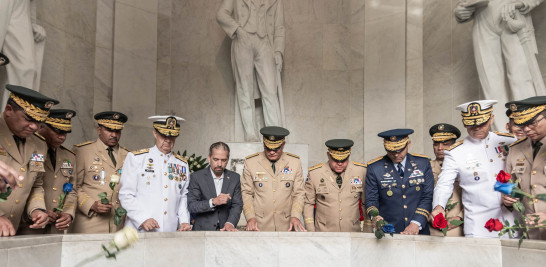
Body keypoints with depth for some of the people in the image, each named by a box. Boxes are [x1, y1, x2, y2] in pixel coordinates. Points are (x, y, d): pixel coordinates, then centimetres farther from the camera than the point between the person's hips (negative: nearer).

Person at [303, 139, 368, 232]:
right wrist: (311, 232, 1)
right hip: (323, 233, -1)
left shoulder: (361, 171, 2)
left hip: (352, 233, 1)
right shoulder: (314, 173, -1)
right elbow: (308, 204, 4)